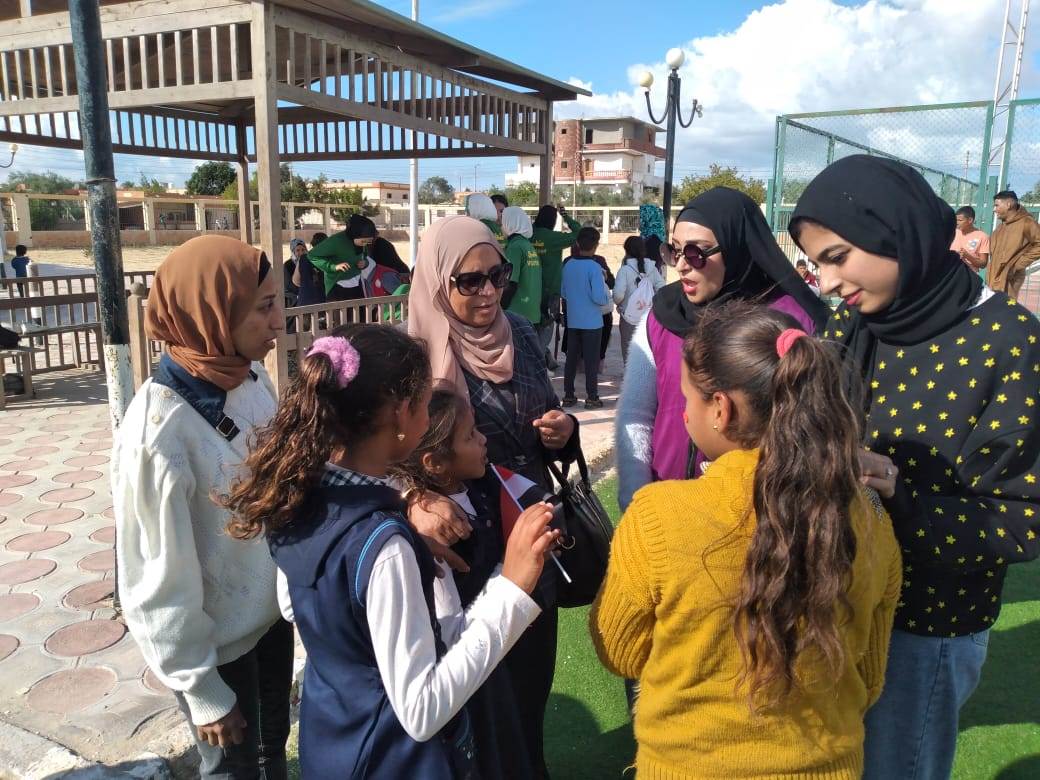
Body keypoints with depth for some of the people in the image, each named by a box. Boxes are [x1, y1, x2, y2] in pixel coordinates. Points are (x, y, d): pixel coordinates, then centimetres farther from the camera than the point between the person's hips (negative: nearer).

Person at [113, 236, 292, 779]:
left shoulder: (250, 377, -10)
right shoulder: (160, 432, -30)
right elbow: (160, 584, -22)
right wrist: (202, 690, -12)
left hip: (273, 611, 6)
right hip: (217, 644, -6)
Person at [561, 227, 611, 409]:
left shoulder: (568, 265, 2)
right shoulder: (594, 267, -14)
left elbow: (563, 292, 11)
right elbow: (599, 297, -19)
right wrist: (607, 295, 2)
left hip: (572, 321, 5)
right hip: (591, 321, -5)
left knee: (571, 358, 11)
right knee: (591, 360, 4)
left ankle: (568, 395, 16)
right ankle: (592, 397, 8)